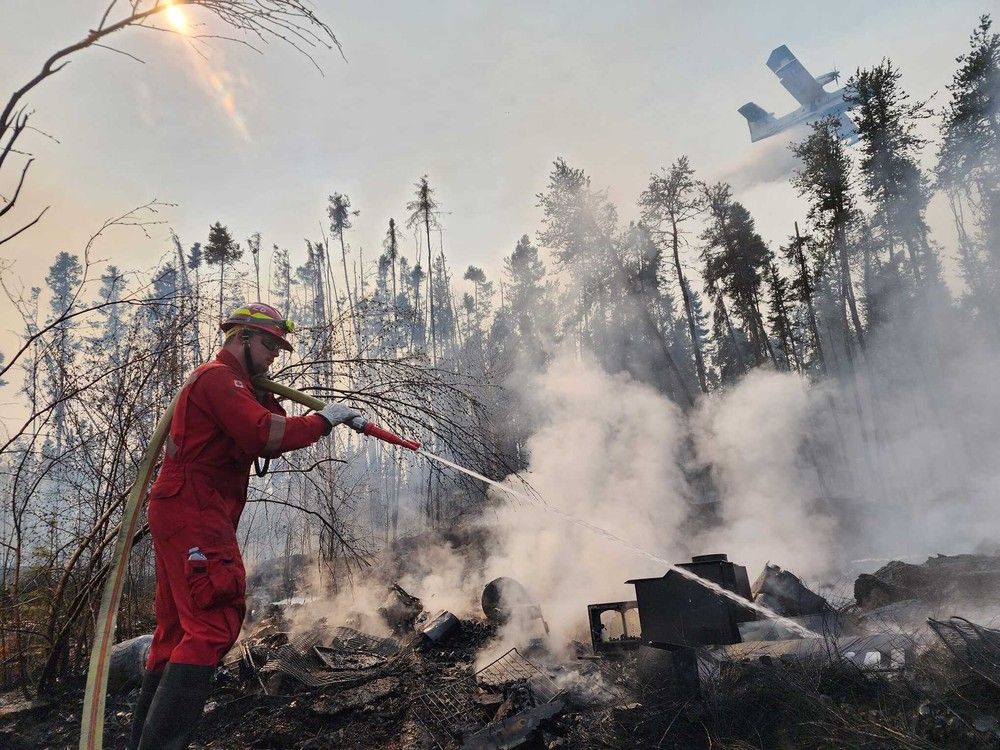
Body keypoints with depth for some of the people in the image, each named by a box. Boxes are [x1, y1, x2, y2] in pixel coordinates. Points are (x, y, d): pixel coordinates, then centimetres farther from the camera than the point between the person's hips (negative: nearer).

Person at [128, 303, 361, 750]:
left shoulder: (230, 383, 25)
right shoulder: (219, 377, -9)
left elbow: (265, 442, 16)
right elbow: (266, 435, -24)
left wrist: (265, 396, 4)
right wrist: (323, 419, -14)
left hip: (184, 516, 11)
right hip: (193, 516, -11)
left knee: (177, 630, 14)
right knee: (214, 622, -15)